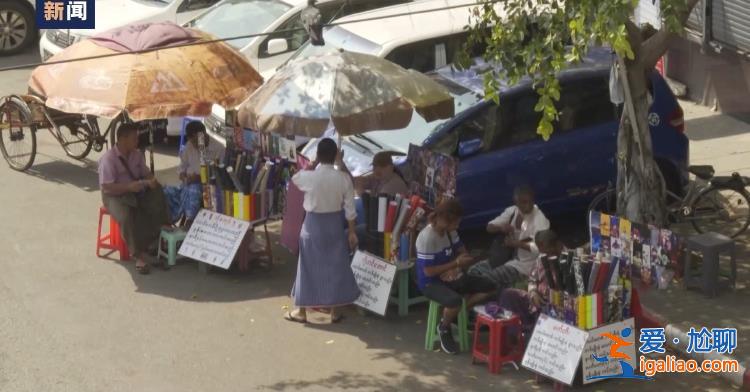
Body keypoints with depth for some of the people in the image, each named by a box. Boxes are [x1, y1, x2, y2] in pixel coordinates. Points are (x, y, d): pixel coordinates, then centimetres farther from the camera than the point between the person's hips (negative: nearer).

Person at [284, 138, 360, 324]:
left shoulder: (310, 177, -18)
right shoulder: (344, 178, -11)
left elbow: (295, 178, 6)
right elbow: (349, 208, -6)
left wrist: (315, 162, 6)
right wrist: (352, 232, 3)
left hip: (314, 224, -2)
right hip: (335, 223, 2)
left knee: (309, 267, 8)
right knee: (336, 266, 12)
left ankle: (301, 311, 17)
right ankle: (334, 310, 19)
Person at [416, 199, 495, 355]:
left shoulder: (450, 231, -1)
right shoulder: (426, 237, -25)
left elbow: (463, 252, 11)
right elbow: (428, 271, -24)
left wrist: (455, 268, -12)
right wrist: (456, 263, -21)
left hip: (451, 277, 8)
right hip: (431, 283, -8)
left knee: (489, 287, -2)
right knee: (455, 300, -37)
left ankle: (460, 314, 15)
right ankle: (444, 328, -5)